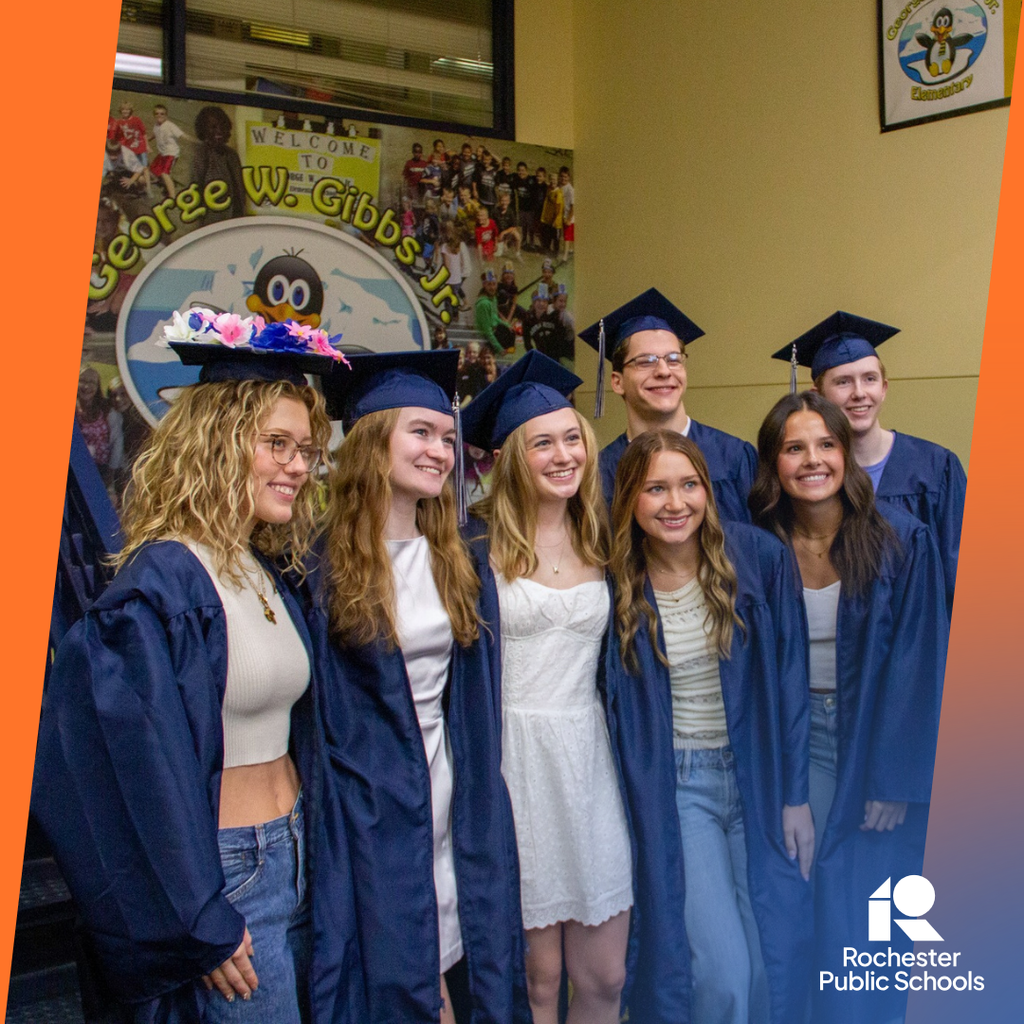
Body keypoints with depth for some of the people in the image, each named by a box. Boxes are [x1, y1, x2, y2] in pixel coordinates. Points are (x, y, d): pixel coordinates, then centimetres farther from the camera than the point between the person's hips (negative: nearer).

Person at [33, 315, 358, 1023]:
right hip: (220, 877, -8)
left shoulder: (270, 574, 6)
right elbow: (153, 761, -20)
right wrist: (204, 925, -17)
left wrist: (315, 857, 14)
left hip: (292, 856, 8)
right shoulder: (164, 580, -19)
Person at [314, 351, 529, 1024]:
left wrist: (479, 787, 7)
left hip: (450, 786, 5)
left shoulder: (455, 559, 7)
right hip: (370, 793, -5)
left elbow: (478, 694, 11)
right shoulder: (326, 559, -10)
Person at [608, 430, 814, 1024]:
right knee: (722, 972, -7)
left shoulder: (758, 556, -7)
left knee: (776, 960, 4)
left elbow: (789, 678, -3)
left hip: (758, 774, 1)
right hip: (675, 786, -1)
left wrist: (796, 795, -4)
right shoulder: (618, 585, -6)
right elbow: (616, 704, 2)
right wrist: (626, 810, 0)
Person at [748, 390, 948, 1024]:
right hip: (793, 741, 2)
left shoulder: (901, 541, -11)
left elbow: (917, 665, -11)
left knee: (861, 921, 3)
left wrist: (894, 781, -14)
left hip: (874, 743, -2)